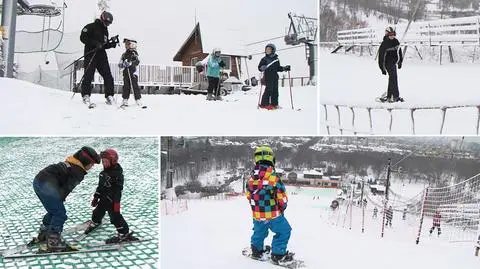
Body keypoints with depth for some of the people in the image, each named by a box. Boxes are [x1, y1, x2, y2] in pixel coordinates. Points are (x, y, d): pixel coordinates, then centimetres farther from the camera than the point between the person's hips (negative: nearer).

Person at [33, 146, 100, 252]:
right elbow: (67, 188, -12)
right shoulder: (78, 172, -7)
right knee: (60, 214, -3)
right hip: (47, 185, -10)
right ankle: (53, 244, -2)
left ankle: (43, 234, 42)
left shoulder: (70, 164, 22)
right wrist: (59, 201, 0)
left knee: (54, 211, 26)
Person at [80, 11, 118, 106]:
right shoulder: (91, 27, -1)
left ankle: (109, 96, 0)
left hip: (102, 55, 6)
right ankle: (86, 95, 0)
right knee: (88, 75, -6)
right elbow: (83, 37, -11)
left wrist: (111, 44, 2)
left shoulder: (105, 30, 21)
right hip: (90, 54, -6)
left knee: (108, 76, -3)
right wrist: (95, 43, -19)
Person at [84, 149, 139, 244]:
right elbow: (100, 185, 18)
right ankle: (95, 222, 56)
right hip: (104, 198, 9)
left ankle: (125, 233, -5)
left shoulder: (117, 173, -20)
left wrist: (116, 202, -26)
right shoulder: (104, 172, 8)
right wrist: (96, 197, 19)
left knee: (115, 216, -10)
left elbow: (118, 189, -23)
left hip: (112, 200, -9)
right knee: (98, 211, 24)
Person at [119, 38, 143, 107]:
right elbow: (120, 64, 17)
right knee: (126, 86, 8)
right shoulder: (124, 55, 14)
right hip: (126, 72, 5)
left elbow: (137, 62, -16)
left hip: (133, 71, -5)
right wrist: (122, 64, -5)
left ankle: (138, 99, 1)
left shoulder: (134, 53, -4)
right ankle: (125, 100, 13)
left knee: (135, 86, -5)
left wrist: (130, 63, -26)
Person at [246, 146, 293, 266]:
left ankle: (256, 251, 42)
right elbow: (282, 196, -13)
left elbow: (249, 195, 11)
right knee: (284, 231, 10)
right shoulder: (273, 177, -20)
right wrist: (282, 208, 7)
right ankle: (278, 255, 13)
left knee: (259, 232, 28)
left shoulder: (251, 178, -1)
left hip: (256, 214, 6)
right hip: (273, 214, -6)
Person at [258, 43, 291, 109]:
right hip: (268, 77, -4)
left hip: (275, 77, 5)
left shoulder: (276, 59, 13)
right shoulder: (264, 59, 3)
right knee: (269, 90, -12)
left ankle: (274, 104, 12)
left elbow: (278, 68, 20)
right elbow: (260, 67, -1)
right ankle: (264, 104, -7)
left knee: (275, 90, 4)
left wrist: (285, 68, 8)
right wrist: (262, 68, -23)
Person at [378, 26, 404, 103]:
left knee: (392, 79, 12)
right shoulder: (384, 44, -16)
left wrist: (400, 62, 18)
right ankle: (396, 96, -15)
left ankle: (389, 96, 22)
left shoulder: (396, 41, 4)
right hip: (388, 63, -8)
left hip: (394, 63, 8)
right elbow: (381, 56, -15)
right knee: (393, 78, -16)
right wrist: (382, 68, -16)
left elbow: (399, 51, 18)